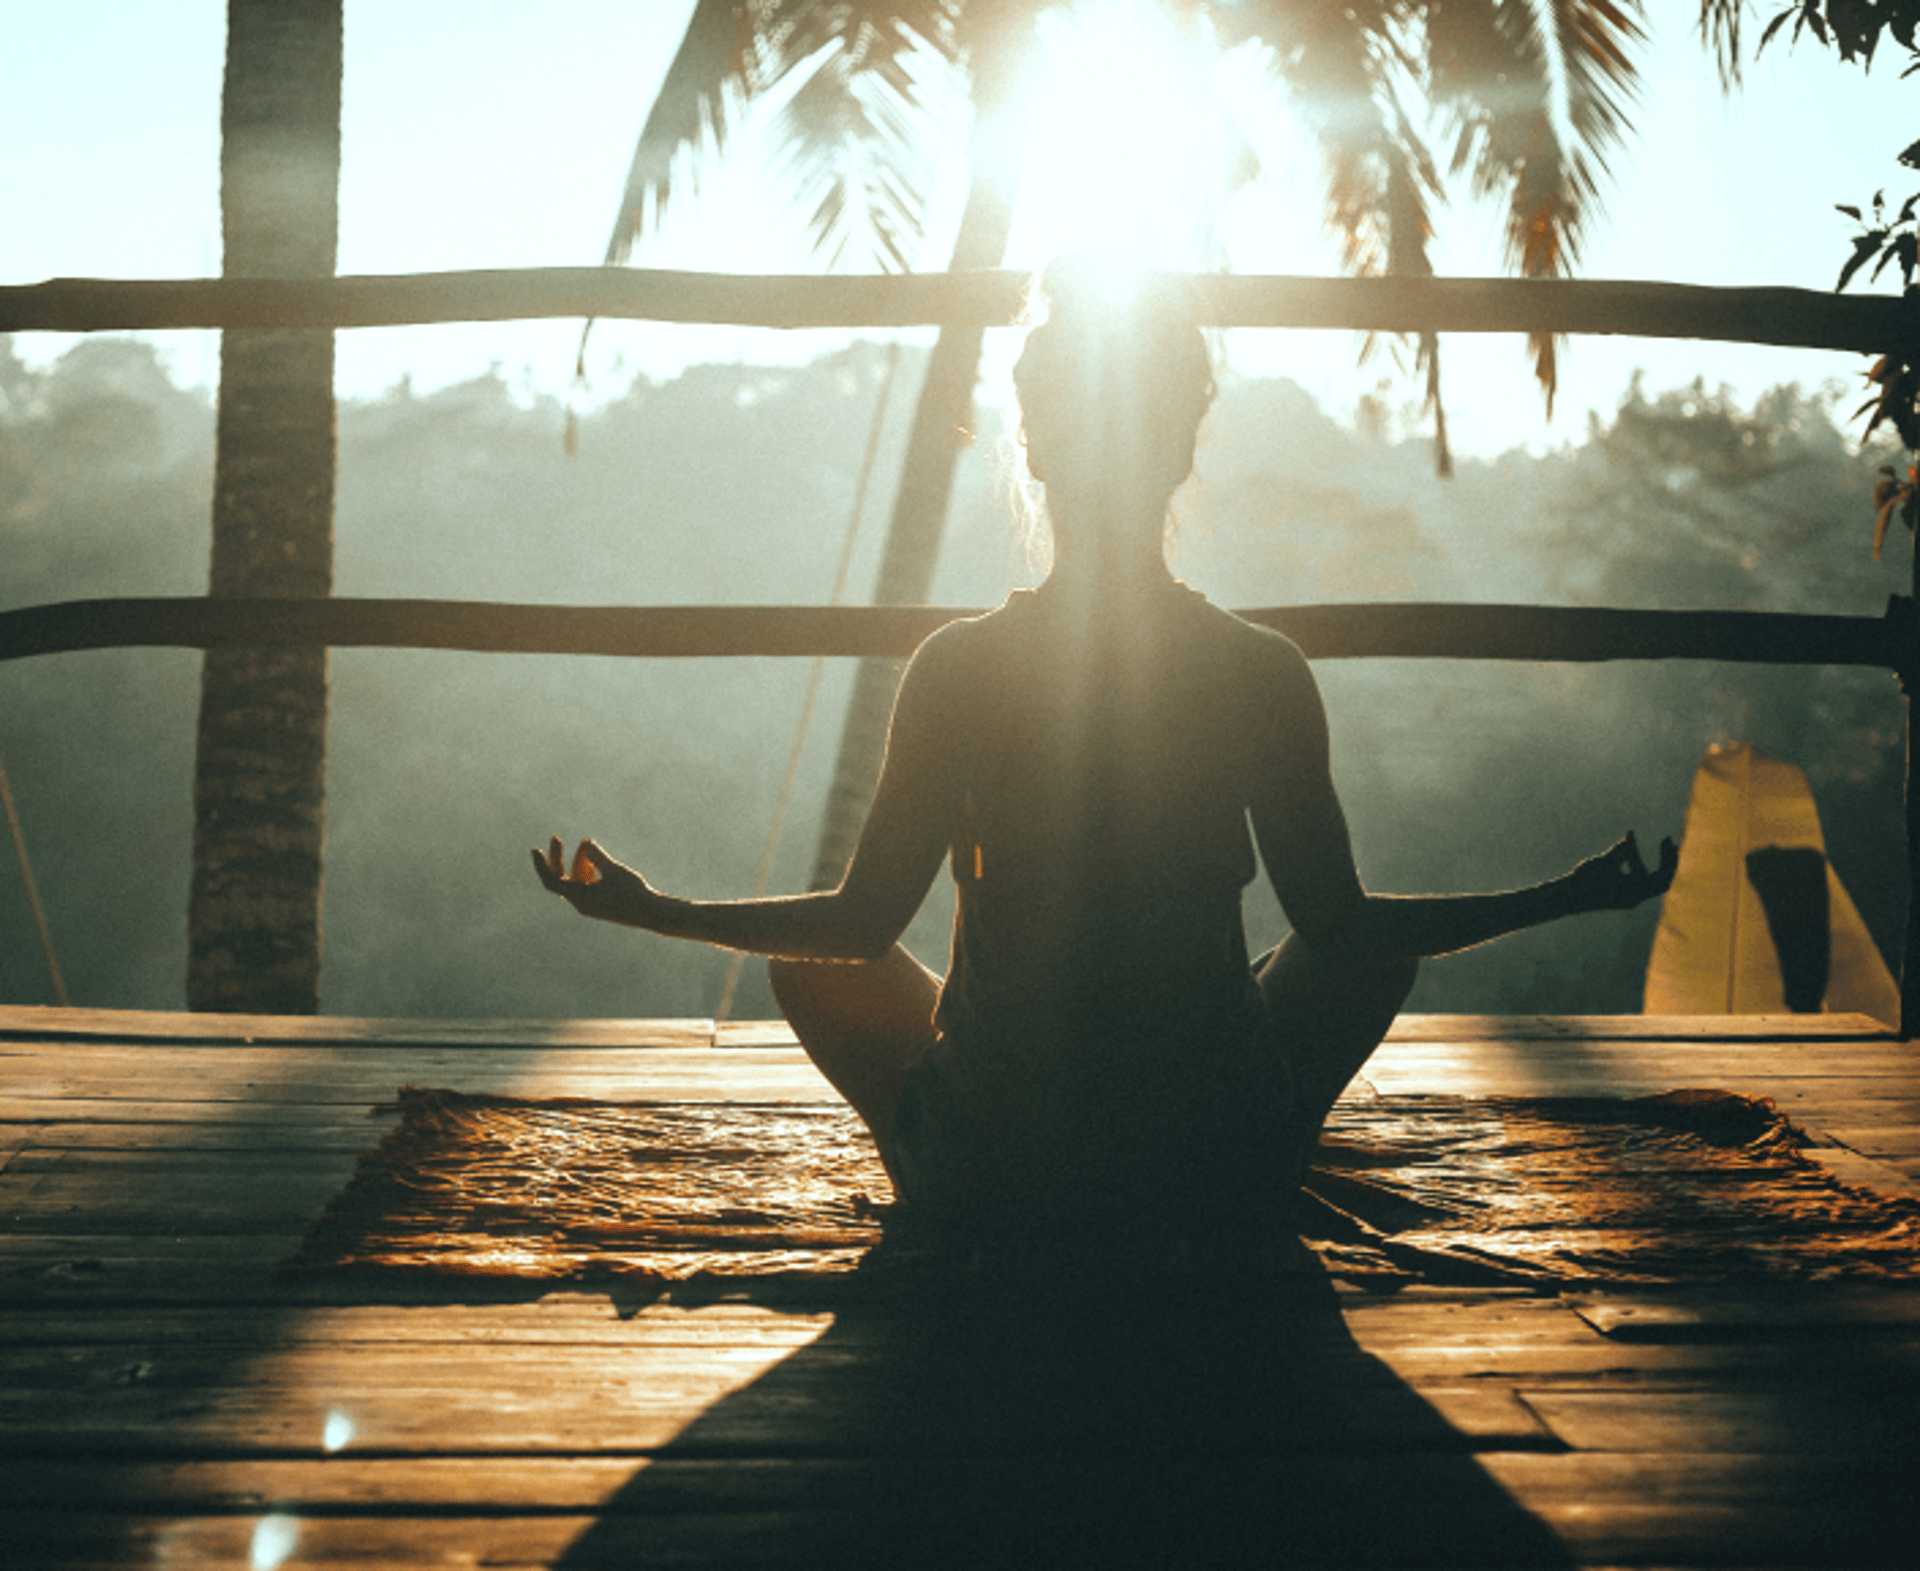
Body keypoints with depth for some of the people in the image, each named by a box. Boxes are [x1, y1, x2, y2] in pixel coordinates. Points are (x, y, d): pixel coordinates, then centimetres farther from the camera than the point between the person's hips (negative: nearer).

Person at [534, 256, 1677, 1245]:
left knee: (812, 963, 25)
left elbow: (863, 923, -3)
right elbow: (1341, 925, -1)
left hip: (990, 1182, 0)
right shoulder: (1264, 672, -9)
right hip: (1224, 1180, 1)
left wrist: (654, 910, 12)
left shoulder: (958, 668, -10)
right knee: (1382, 949, 27)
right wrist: (1571, 896, 12)